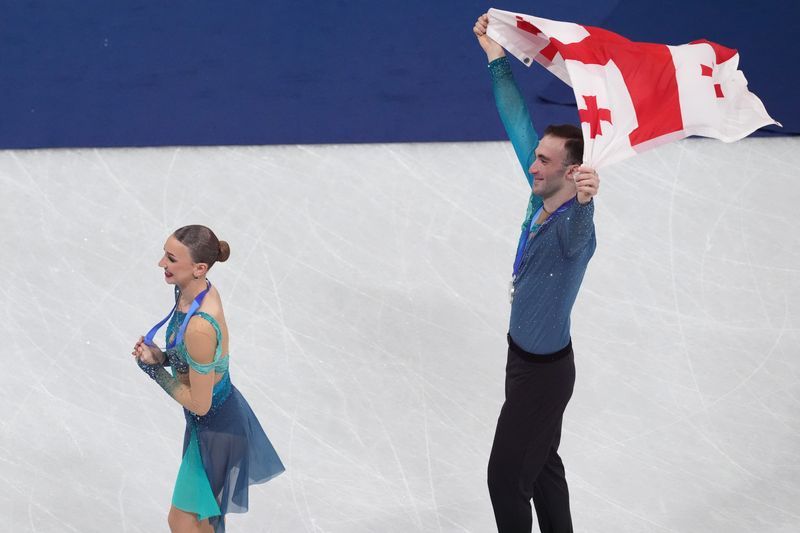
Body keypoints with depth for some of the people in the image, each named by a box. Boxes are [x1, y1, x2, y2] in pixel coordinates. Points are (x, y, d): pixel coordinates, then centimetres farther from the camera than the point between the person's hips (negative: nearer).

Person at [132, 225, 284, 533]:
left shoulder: (199, 326, -37)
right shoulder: (201, 290, -10)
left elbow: (198, 403, -27)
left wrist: (154, 366, -17)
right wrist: (162, 356, -10)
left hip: (215, 426, -9)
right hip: (224, 409, 9)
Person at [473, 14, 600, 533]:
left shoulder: (575, 229, -29)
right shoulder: (540, 198, -6)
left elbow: (574, 233, -55)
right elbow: (518, 123, 1)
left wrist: (583, 201, -77)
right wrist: (497, 57, 3)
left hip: (545, 370, -9)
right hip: (525, 356, 9)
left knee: (506, 476, 0)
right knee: (542, 463, 20)